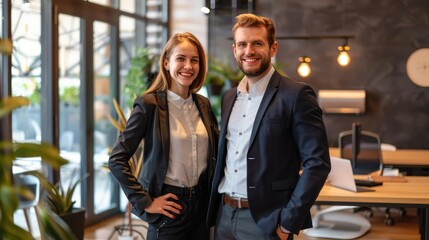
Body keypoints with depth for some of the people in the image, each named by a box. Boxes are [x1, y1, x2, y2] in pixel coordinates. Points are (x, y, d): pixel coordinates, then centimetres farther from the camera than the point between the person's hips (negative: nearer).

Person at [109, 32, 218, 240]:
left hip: (202, 204, 5)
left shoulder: (203, 104, 5)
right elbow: (117, 159, -13)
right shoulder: (149, 104, -11)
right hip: (169, 207, -5)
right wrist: (145, 202, -14)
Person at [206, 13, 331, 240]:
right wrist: (216, 206, 8)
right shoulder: (229, 97, 11)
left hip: (265, 220, -6)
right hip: (224, 216, 6)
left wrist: (289, 221, -16)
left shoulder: (296, 95, -9)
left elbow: (317, 162, -13)